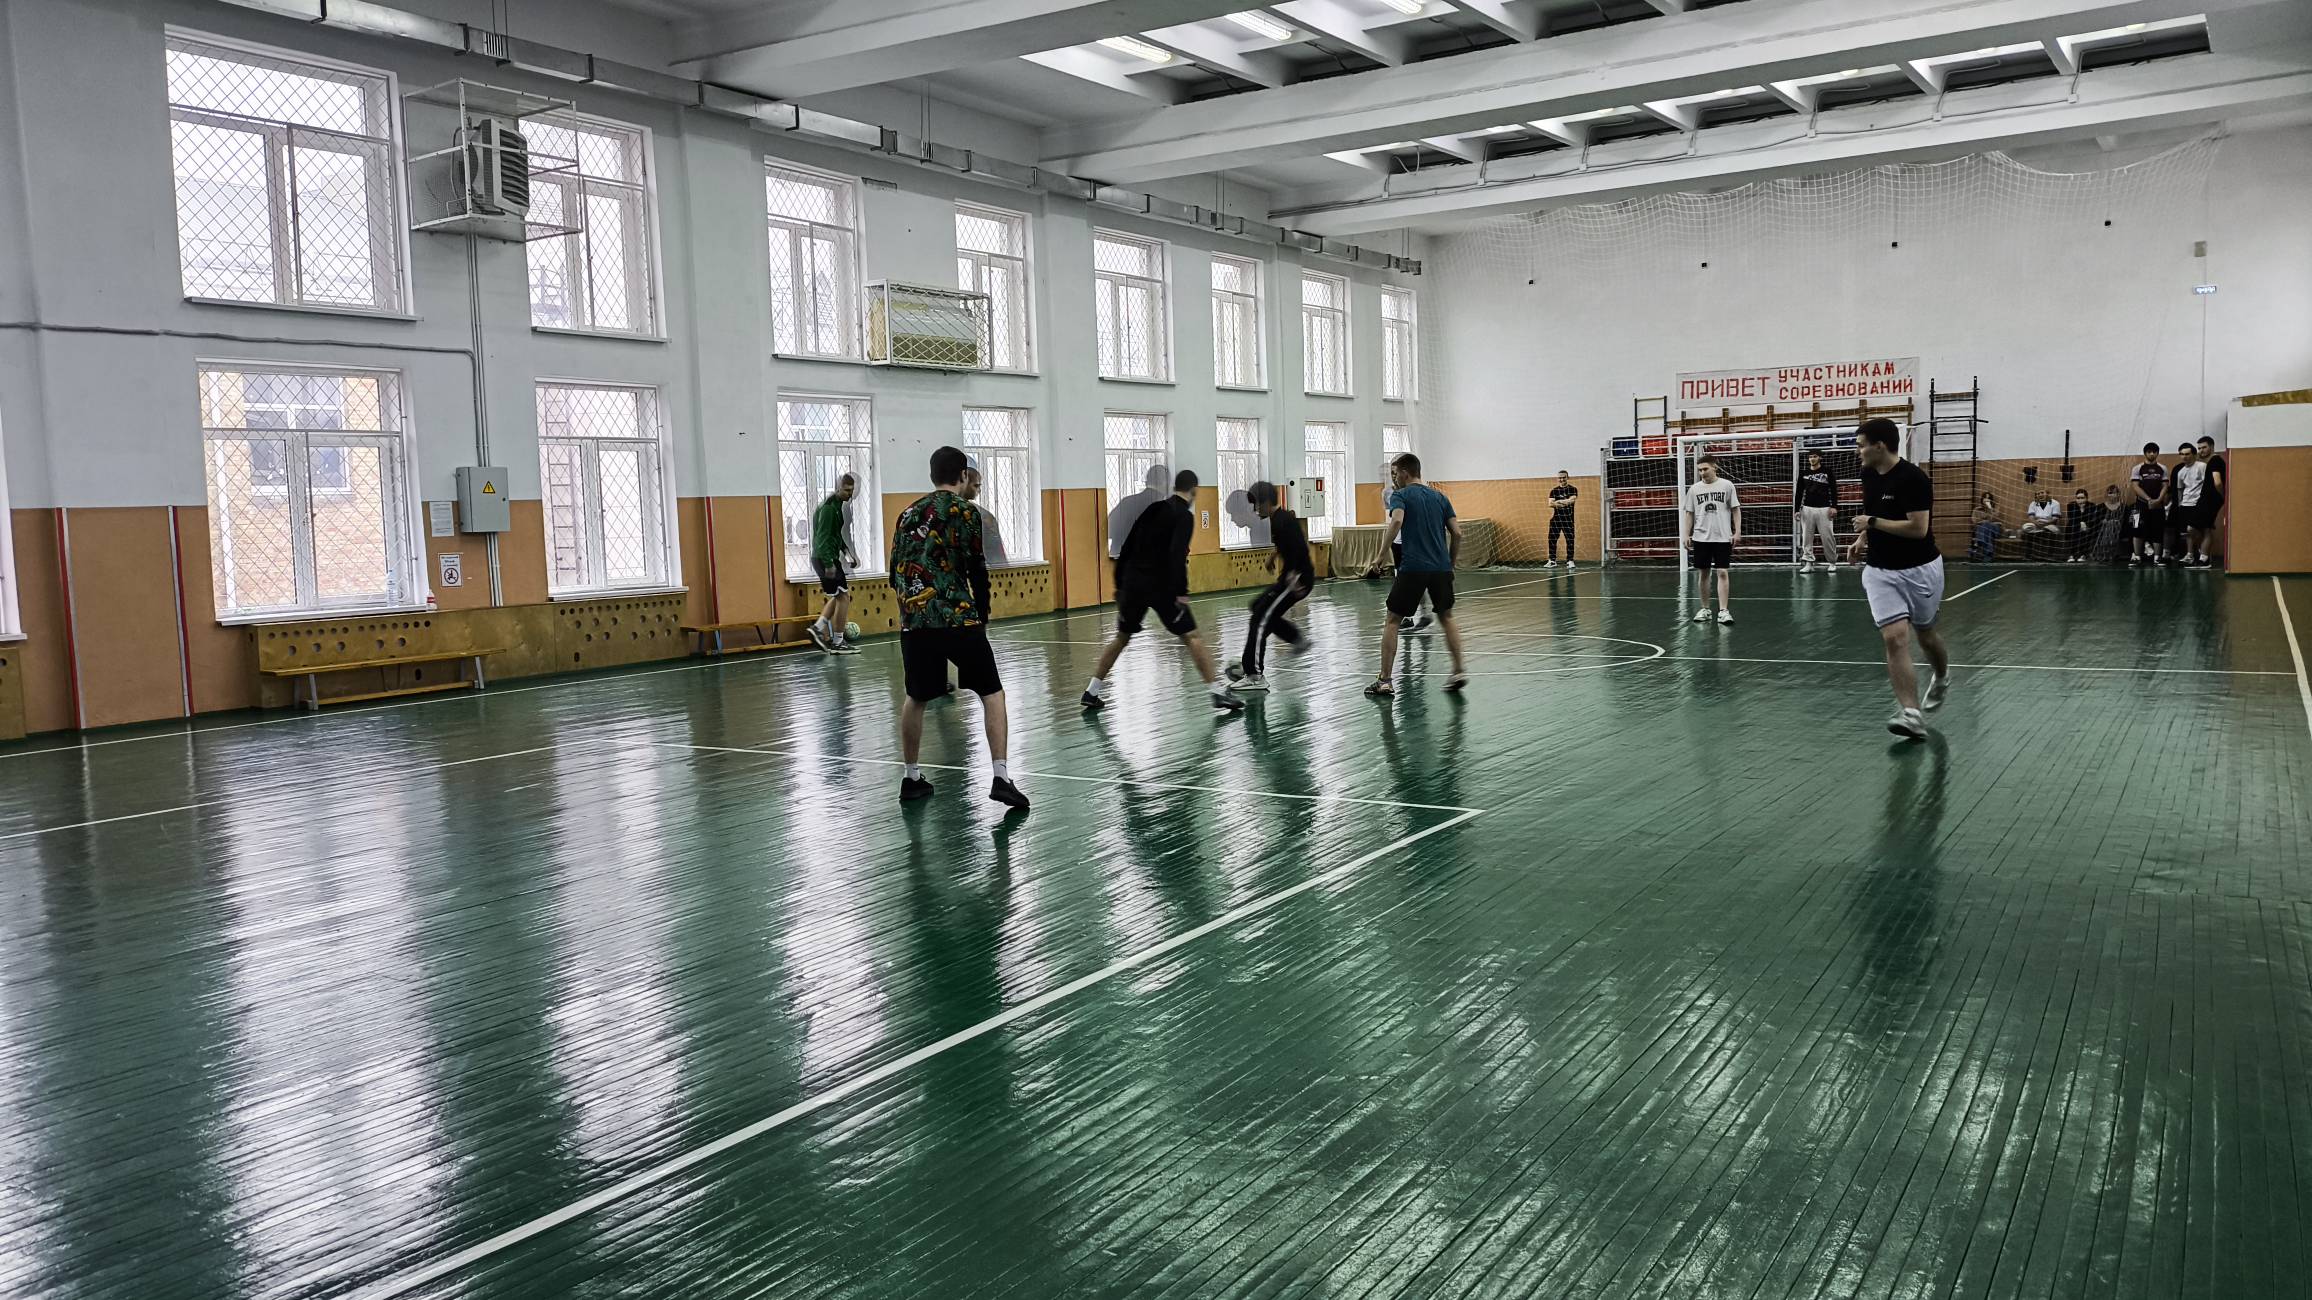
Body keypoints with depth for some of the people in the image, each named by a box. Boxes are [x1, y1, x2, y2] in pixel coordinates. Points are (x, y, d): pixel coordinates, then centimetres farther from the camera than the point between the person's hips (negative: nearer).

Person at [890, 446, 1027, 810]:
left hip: (913, 620, 5)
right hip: (958, 619, -5)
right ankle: (1001, 778, -7)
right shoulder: (964, 510, -2)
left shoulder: (908, 514, 14)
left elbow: (896, 576, 16)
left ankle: (912, 779, 25)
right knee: (992, 693, 3)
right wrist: (982, 617, 7)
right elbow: (976, 570, -6)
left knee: (915, 698, 19)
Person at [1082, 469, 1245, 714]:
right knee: (1191, 637, -3)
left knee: (1122, 637, 19)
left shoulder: (1153, 508, 15)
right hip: (1160, 585, -6)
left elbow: (1126, 548, 16)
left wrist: (1120, 584, 22)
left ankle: (1092, 692, 21)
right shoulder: (1184, 515, -5)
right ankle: (1218, 693, -10)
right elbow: (1177, 555, -19)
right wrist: (1181, 592, -21)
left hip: (1133, 582, 6)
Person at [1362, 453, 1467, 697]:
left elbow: (1396, 521, -20)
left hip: (1413, 568, -5)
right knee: (1446, 618, 21)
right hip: (1441, 568, 5)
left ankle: (1385, 681, 1)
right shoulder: (1439, 497, 15)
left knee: (1391, 622, 5)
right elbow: (1457, 533, 9)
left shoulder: (1400, 496, 1)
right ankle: (1459, 671, 13)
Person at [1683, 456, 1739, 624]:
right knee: (1703, 573, 7)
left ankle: (1723, 611, -6)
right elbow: (1690, 513, 9)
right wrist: (1687, 534, 2)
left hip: (1723, 537, -2)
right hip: (1701, 538, 2)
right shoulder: (1694, 489, 4)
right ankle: (1705, 609, 17)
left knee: (1723, 573, -6)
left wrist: (1737, 531, -5)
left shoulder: (1727, 485, -1)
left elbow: (1736, 509, 2)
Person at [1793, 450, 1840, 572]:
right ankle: (1808, 563, 4)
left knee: (1828, 537, -4)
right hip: (1807, 508, 3)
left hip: (1824, 509, -3)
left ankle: (1832, 562, 8)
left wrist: (1834, 506, -8)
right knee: (1806, 538, -1)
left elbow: (1834, 490, 1)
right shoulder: (1804, 474, 10)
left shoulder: (1827, 471, 3)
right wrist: (1796, 509, 5)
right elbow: (1799, 493, 11)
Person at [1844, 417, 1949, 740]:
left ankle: (1942, 677, 50)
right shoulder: (1868, 475, 3)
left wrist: (1873, 523, -19)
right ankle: (1911, 714, -19)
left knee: (1926, 633, 17)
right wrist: (1862, 539, 5)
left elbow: (1918, 528, -25)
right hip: (1881, 571, 4)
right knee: (1894, 638, -13)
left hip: (1920, 569, -4)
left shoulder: (1914, 478, -19)